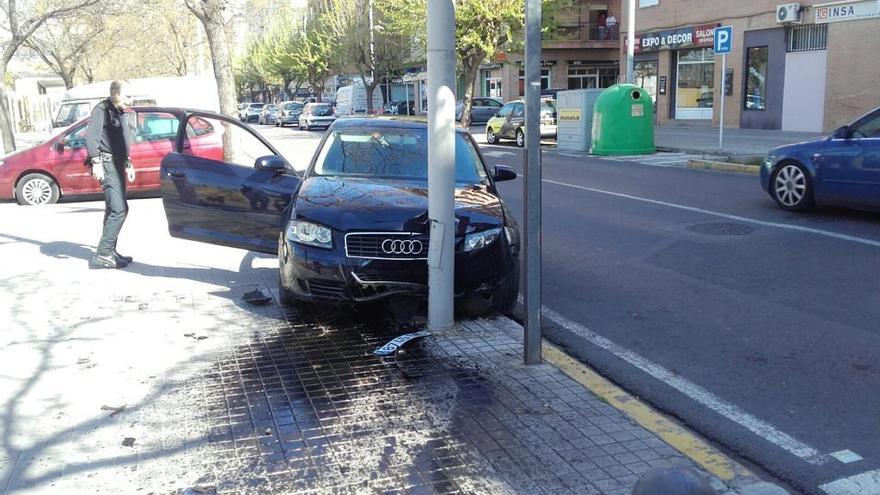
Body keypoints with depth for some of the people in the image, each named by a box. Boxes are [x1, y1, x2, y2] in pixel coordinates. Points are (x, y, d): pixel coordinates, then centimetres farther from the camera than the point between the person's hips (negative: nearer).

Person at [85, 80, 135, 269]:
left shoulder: (121, 113, 19)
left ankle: (108, 253, 22)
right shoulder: (102, 110, -9)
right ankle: (102, 255, -16)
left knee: (114, 210, 14)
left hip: (118, 164, 10)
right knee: (119, 209, -17)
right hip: (107, 163, -10)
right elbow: (91, 136, -20)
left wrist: (128, 164, 27)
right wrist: (96, 162, -29)